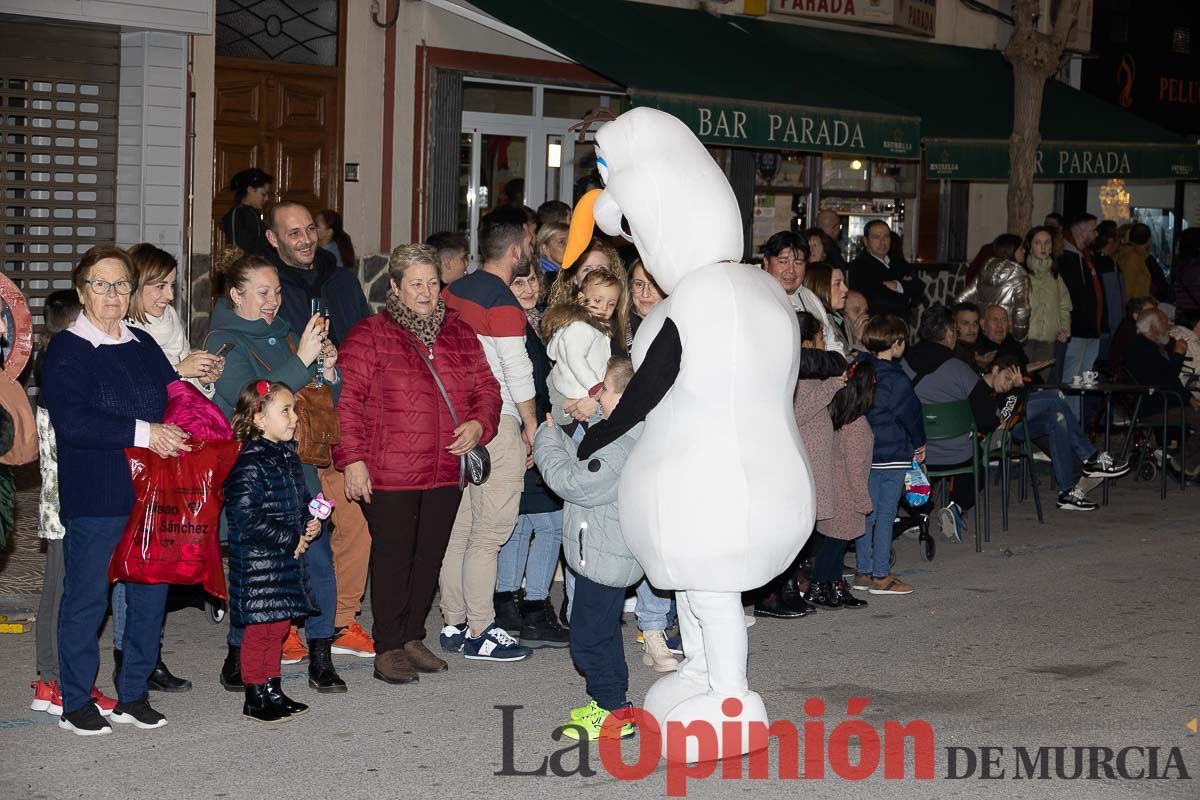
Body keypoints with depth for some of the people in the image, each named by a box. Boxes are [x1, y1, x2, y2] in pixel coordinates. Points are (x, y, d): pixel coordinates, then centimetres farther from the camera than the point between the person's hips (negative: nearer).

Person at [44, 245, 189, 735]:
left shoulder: (144, 346, 15)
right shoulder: (65, 351, -5)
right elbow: (71, 422, -17)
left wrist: (175, 436, -5)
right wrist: (142, 433, -20)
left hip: (152, 493, 6)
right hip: (93, 499, -6)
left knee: (150, 594, 9)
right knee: (86, 598, 0)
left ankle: (133, 695, 21)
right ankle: (77, 703, 10)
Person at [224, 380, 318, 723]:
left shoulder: (288, 457, 10)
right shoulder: (249, 465, -18)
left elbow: (302, 500, 24)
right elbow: (247, 520, -22)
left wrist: (311, 522, 2)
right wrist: (291, 540, -17)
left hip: (286, 561, 9)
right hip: (256, 563, -9)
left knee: (279, 625, 14)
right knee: (259, 628, -1)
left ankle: (273, 691, 25)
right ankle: (255, 699, 9)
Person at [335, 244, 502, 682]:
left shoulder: (458, 333, 12)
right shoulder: (370, 334, -4)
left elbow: (486, 388, 17)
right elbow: (346, 401, -8)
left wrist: (478, 424, -3)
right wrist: (353, 458, -14)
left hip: (446, 472, 5)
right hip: (389, 474, -5)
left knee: (430, 556, 12)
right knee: (393, 557, -1)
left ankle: (413, 637, 26)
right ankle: (388, 648, 8)